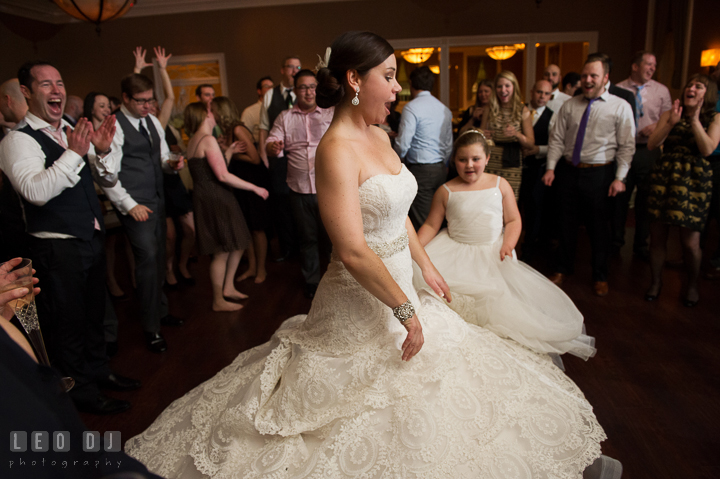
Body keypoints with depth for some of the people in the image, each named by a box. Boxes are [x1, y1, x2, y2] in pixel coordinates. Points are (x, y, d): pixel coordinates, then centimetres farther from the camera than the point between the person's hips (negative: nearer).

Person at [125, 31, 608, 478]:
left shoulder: (379, 135, 5)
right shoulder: (337, 149, -23)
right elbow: (353, 252, -27)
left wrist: (426, 265, 17)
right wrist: (407, 312, -20)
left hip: (399, 285, 9)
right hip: (361, 301, -9)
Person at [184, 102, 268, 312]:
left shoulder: (194, 141, 15)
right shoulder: (208, 140, -16)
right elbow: (223, 176, -21)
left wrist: (229, 152, 21)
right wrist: (254, 188, -14)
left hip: (207, 198, 10)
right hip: (214, 200, -10)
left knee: (237, 244, 16)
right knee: (221, 252, 1)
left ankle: (228, 288, 26)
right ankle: (218, 301, 14)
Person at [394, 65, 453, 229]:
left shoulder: (412, 107, -10)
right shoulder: (445, 109, 14)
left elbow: (403, 144, -13)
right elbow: (449, 144, 17)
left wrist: (396, 160, 7)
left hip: (420, 170, -8)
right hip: (441, 169, 8)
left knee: (421, 222, -5)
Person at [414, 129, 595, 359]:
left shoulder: (500, 185, 7)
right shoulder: (446, 191, 3)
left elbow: (513, 221, 7)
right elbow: (431, 225, 5)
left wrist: (507, 246, -11)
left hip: (492, 252, 0)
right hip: (455, 252, 1)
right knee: (419, 270, -23)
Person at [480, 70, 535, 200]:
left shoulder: (523, 111, 5)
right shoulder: (489, 110, 10)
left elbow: (530, 143, 2)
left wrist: (517, 134, -15)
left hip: (511, 165, -1)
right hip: (490, 164, 1)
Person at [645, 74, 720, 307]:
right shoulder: (669, 114, 10)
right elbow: (651, 145, -1)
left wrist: (695, 120, -11)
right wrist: (671, 123, -11)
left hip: (694, 182, -2)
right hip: (663, 177, 2)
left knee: (690, 241, -2)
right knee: (657, 235, 4)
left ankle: (692, 286, 22)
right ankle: (656, 282, 23)